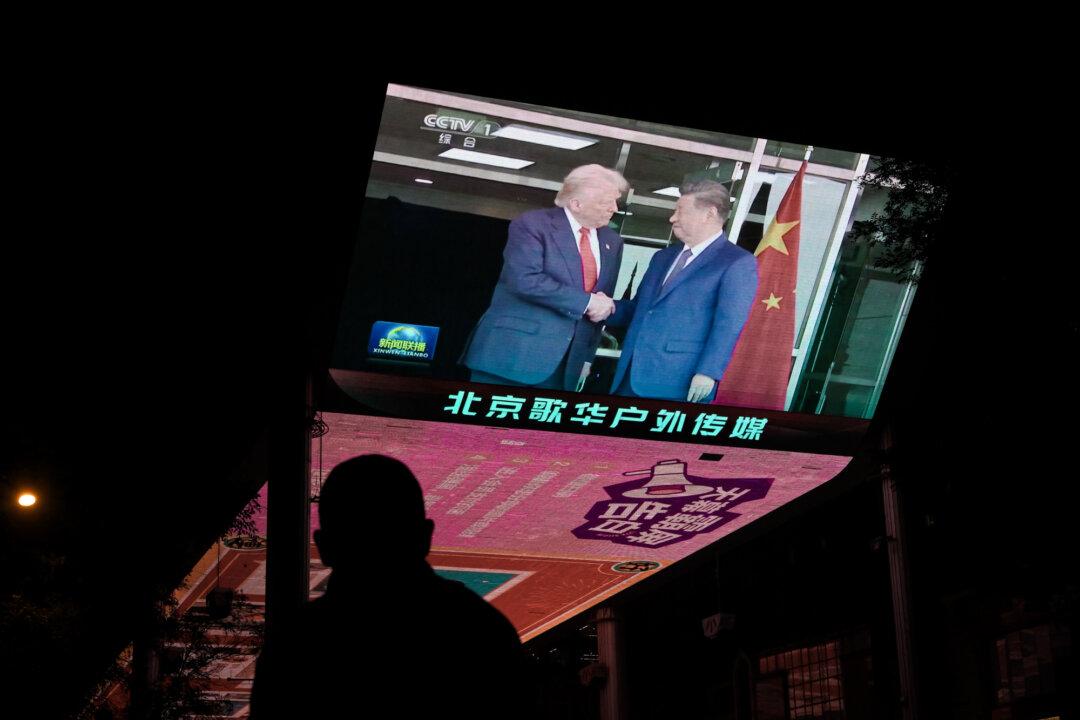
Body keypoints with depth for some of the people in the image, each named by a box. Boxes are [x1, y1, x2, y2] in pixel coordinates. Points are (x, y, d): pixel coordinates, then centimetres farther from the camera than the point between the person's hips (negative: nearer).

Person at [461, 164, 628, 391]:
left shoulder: (612, 242, 13)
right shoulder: (532, 224, -7)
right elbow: (525, 280, -21)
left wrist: (587, 356, 10)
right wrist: (586, 301, -18)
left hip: (567, 365, 5)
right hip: (515, 353, -5)